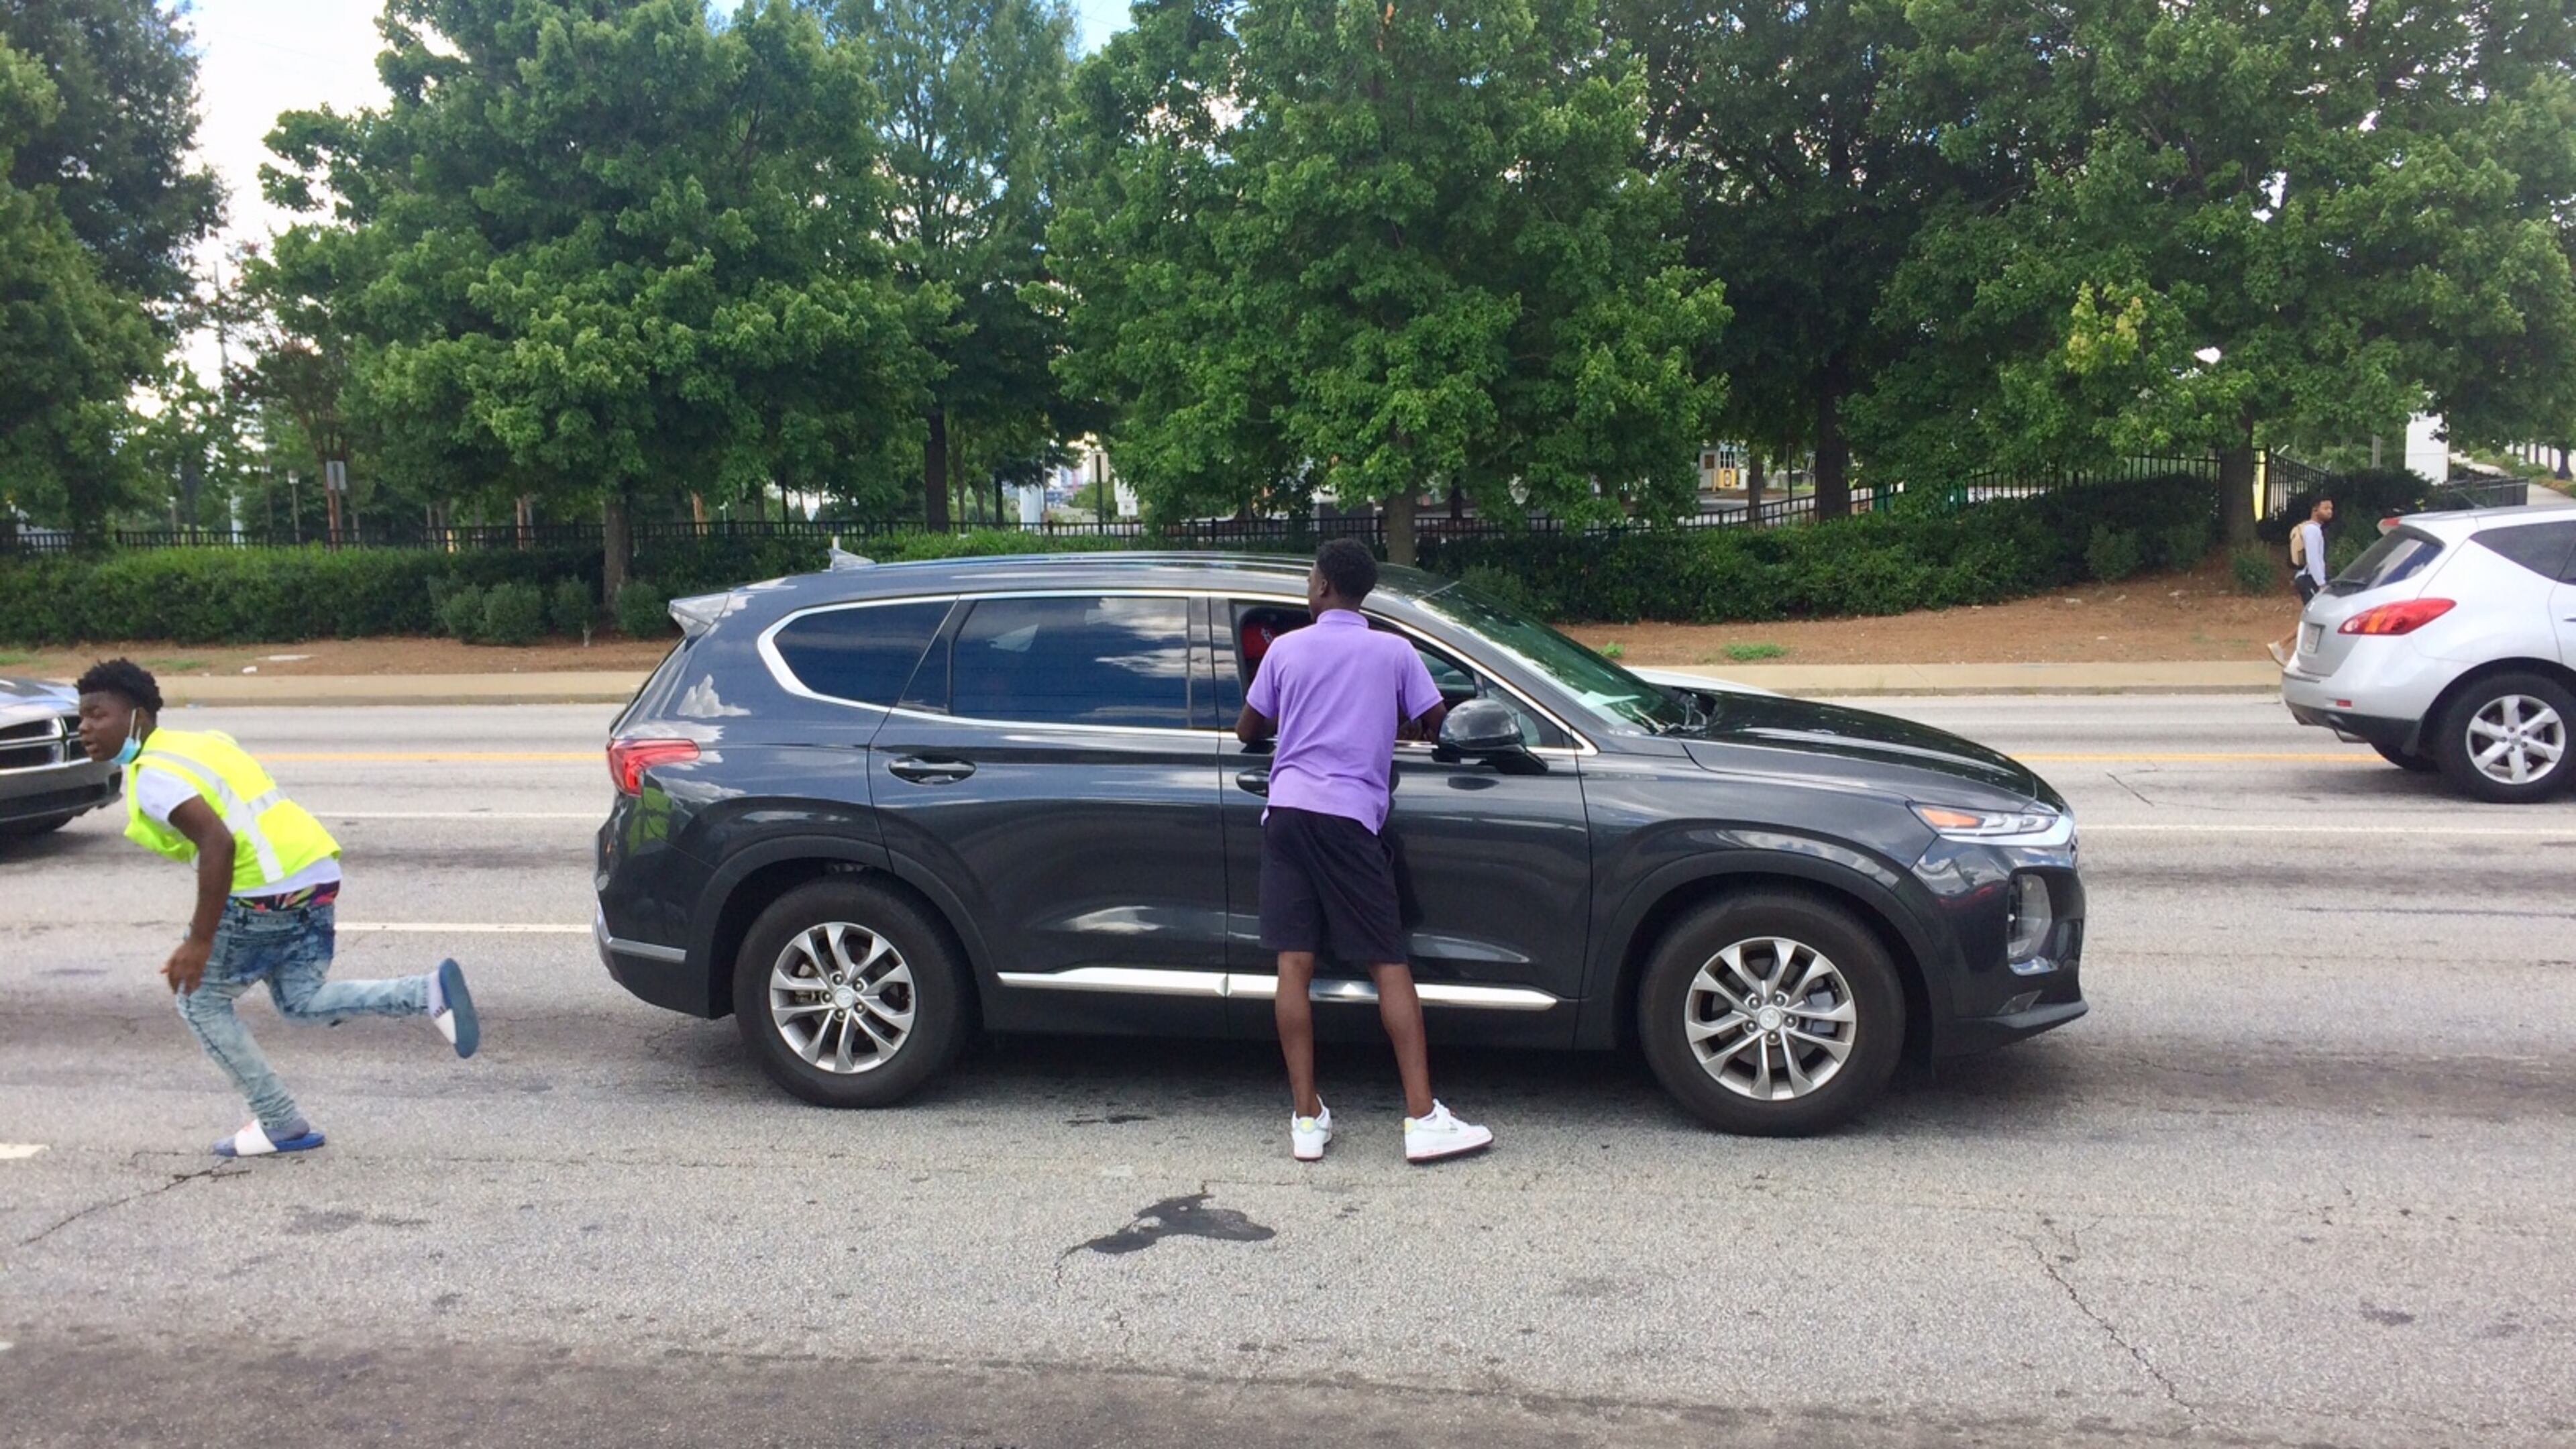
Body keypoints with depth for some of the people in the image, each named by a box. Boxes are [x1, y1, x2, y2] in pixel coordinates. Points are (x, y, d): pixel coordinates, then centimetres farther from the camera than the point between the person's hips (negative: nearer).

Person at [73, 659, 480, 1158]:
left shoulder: (154, 776, -10)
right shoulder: (199, 741, 19)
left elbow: (219, 843, -23)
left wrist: (200, 941, -19)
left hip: (267, 892, -9)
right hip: (316, 872, 9)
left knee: (201, 1003, 12)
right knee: (301, 1003, 19)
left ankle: (282, 1126, 14)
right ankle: (430, 992, 0)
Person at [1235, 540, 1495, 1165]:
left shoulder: (1286, 649, 10)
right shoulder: (1394, 652, 6)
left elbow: (1247, 730, 17)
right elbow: (1432, 720, 11)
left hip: (1288, 809, 2)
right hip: (1350, 815, -2)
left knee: (1295, 962, 0)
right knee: (1389, 964, 1)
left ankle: (1307, 1118, 1)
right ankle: (1422, 1118, -4)